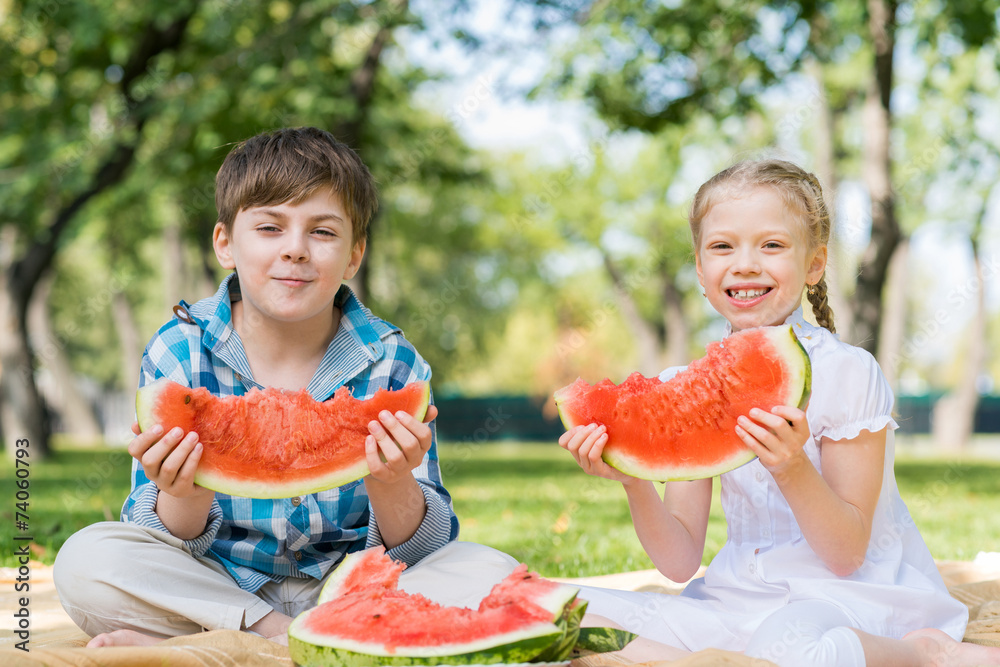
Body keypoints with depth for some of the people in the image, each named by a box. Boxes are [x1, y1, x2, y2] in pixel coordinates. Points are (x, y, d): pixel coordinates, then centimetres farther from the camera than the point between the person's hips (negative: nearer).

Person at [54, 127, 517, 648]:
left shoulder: (393, 363, -7)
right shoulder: (179, 351, -7)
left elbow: (420, 551, -8)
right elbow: (164, 546, -6)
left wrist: (391, 487, -30)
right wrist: (185, 500, -30)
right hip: (218, 585, -1)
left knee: (491, 573, -24)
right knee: (85, 559, -23)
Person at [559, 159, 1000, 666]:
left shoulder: (847, 372, -10)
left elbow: (846, 556, -11)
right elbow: (680, 562, 1)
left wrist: (792, 468, -29)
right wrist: (634, 481, -17)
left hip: (847, 598, -4)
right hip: (738, 600, 4)